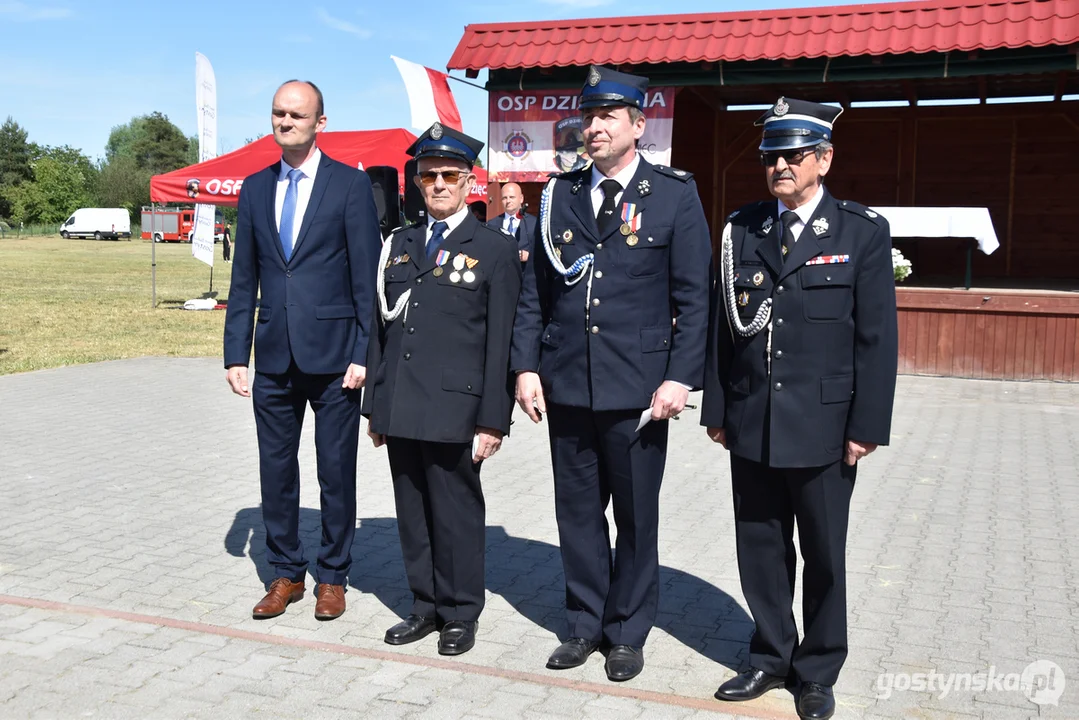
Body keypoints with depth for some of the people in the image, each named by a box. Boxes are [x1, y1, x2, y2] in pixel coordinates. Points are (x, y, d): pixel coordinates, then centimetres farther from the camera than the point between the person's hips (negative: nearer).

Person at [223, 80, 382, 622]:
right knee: (275, 470, 11)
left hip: (332, 353, -4)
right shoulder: (255, 188, 10)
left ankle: (332, 576, 22)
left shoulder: (351, 185, -3)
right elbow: (243, 280, 11)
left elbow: (367, 277, -5)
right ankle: (286, 573, 26)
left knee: (336, 472, 6)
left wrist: (363, 354, -11)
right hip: (275, 358, 4)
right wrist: (236, 354, 6)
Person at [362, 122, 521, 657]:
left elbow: (500, 344, -5)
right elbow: (380, 328, 15)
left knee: (456, 514, 4)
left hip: (454, 411, -5)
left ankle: (460, 614, 19)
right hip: (400, 410, 5)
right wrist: (375, 404, 12)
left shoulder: (494, 251, -1)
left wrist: (492, 421, -10)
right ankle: (425, 607, 27)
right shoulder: (399, 246, 14)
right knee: (412, 513, 13)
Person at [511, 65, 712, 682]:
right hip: (566, 383, 4)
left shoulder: (674, 194, -2)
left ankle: (628, 631, 25)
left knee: (637, 517, 9)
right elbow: (535, 289, 10)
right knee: (578, 511, 13)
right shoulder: (562, 194, 8)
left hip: (637, 389, -3)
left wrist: (680, 377, -11)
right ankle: (586, 624, 29)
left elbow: (694, 296, -4)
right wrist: (527, 366, 2)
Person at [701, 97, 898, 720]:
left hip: (823, 428, -3)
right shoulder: (742, 230, 6)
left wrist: (866, 426, -8)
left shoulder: (863, 233, -2)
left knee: (824, 554, 10)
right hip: (752, 427, 3)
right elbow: (723, 325, 7)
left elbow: (878, 337, -4)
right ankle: (772, 657, 30)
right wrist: (717, 410, 5)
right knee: (761, 548, 12)